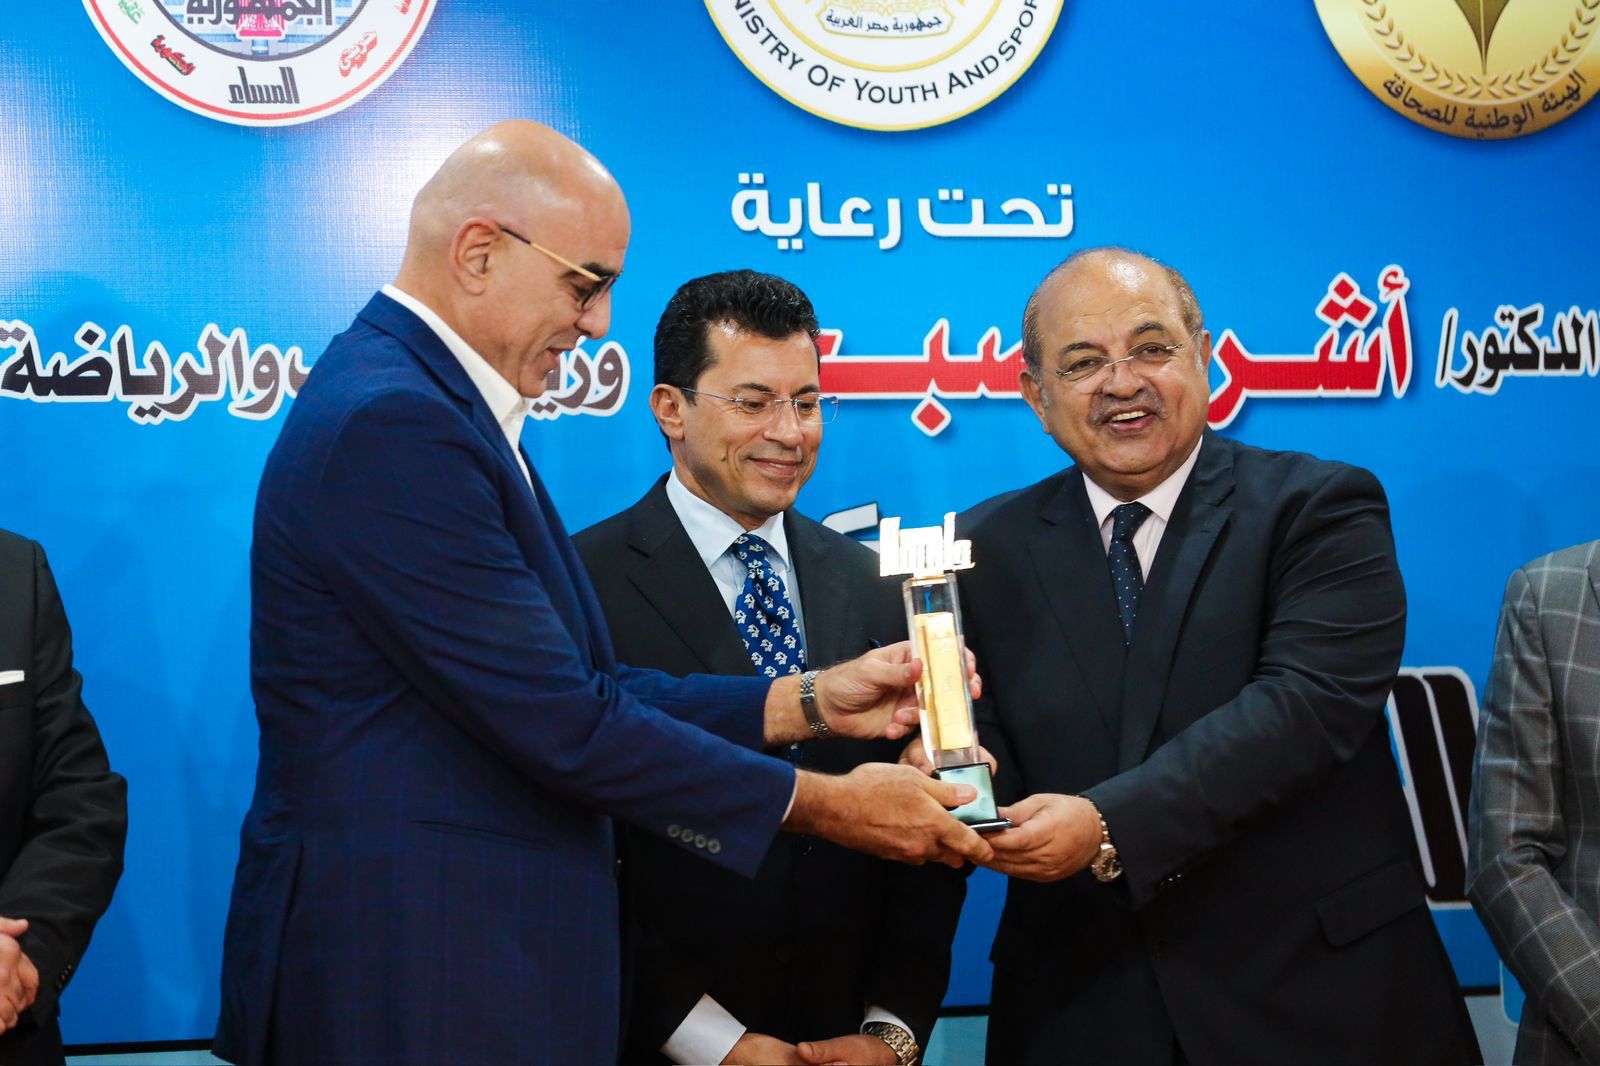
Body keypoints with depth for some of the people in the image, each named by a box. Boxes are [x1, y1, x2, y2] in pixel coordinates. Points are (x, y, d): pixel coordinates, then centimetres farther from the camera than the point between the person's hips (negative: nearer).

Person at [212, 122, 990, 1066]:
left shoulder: (426, 401, 11)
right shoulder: (392, 421, -20)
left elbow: (572, 689, 8)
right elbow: (561, 725, -21)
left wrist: (809, 702, 3)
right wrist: (824, 804, -13)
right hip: (410, 984, -9)